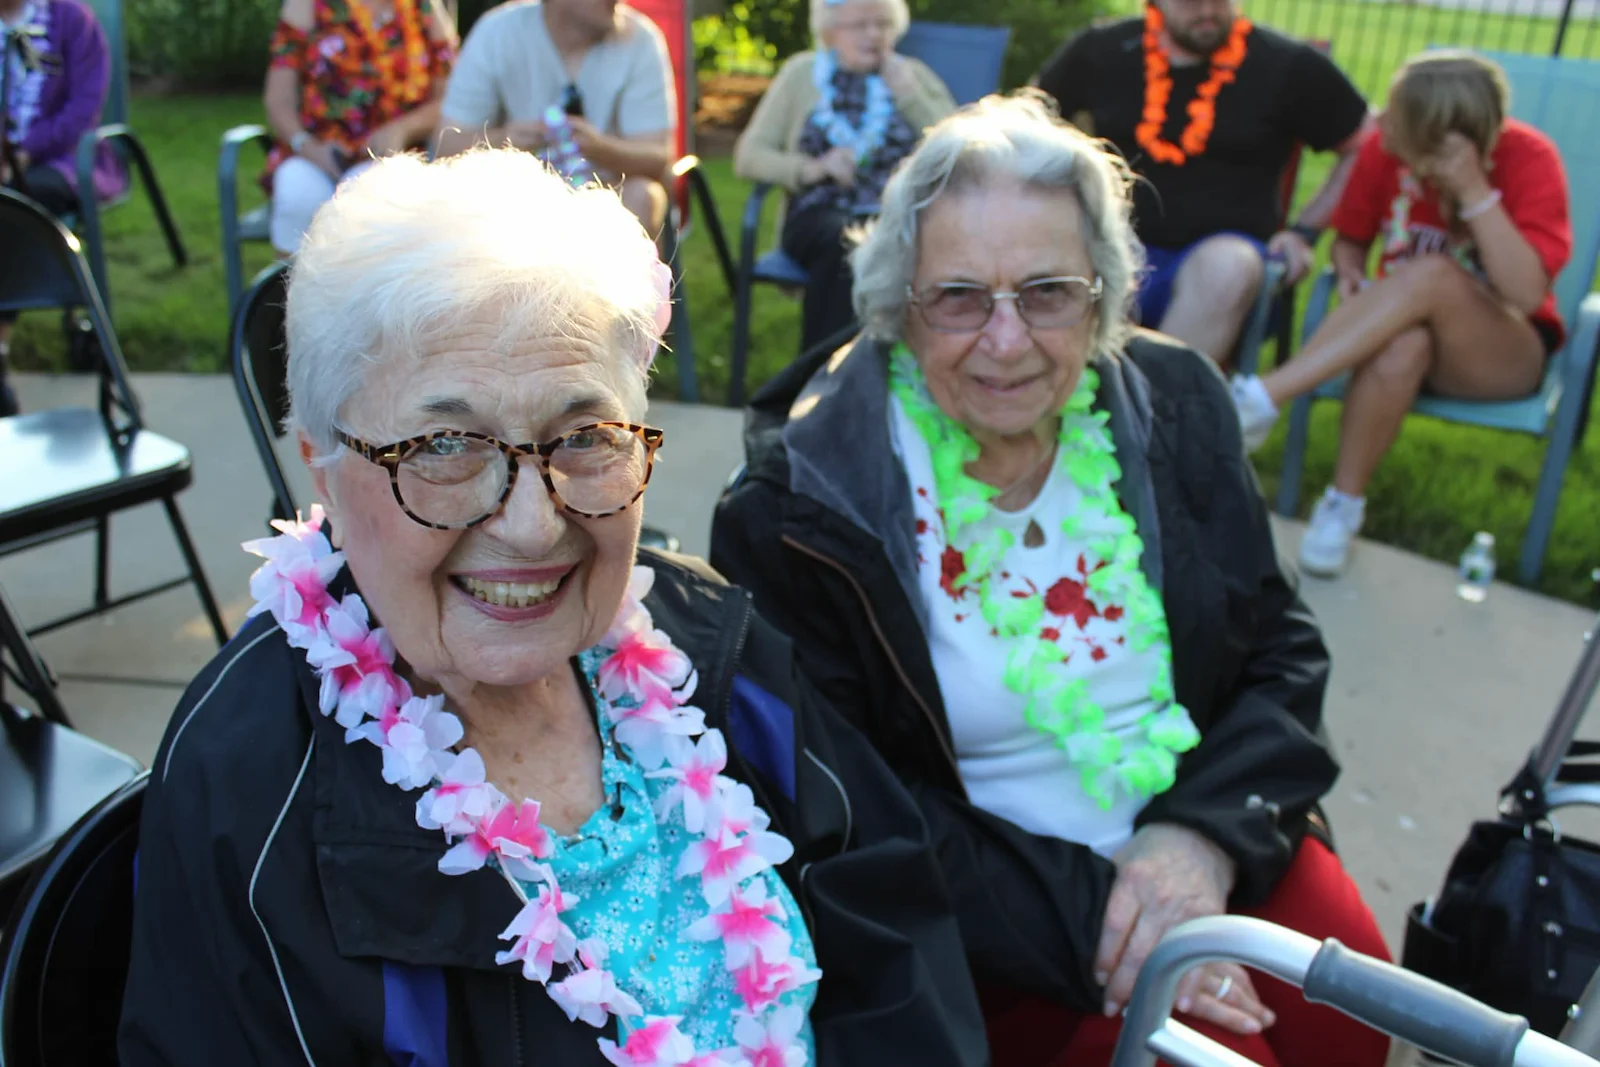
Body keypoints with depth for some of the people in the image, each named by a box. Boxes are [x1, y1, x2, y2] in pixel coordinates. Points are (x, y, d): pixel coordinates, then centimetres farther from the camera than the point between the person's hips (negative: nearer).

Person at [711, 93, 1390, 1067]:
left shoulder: (1173, 406, -1)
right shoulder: (800, 504, -15)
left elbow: (1281, 650, 4)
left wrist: (1206, 836, -14)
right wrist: (1074, 915, -21)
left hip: (1206, 846, 5)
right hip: (990, 929, -4)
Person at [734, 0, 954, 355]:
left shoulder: (913, 76, 18)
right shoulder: (802, 73, 17)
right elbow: (748, 156, 9)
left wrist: (908, 95, 1)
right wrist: (810, 168, -7)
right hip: (820, 216, 0)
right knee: (844, 243, -36)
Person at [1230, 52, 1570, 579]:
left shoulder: (1529, 158, -16)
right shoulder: (1387, 147, -8)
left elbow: (1527, 295, -25)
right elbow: (1350, 240, 6)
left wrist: (1474, 191, -32)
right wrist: (1352, 276, -17)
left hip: (1505, 354, -2)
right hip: (1409, 324, 2)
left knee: (1432, 274, -36)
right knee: (1401, 347, -38)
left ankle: (1258, 399, -40)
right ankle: (1343, 505, -23)